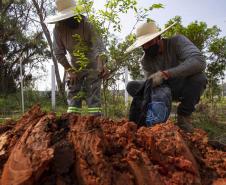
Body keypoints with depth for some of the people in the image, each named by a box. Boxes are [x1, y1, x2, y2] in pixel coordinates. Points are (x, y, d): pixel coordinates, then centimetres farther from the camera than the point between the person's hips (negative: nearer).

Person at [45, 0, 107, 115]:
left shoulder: (86, 25, -23)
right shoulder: (58, 29, -15)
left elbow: (99, 45, -34)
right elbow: (58, 53, -8)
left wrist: (101, 65, -51)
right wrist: (69, 70, -15)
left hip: (92, 65, -3)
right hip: (74, 67, 3)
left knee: (93, 96, -8)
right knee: (72, 96, 2)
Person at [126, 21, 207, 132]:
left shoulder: (177, 41, -21)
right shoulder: (145, 60, -11)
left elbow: (199, 61, -38)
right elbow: (150, 84, -14)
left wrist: (165, 74, -46)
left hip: (183, 88, -2)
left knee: (198, 77, -35)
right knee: (131, 86, -13)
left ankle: (184, 115, -13)